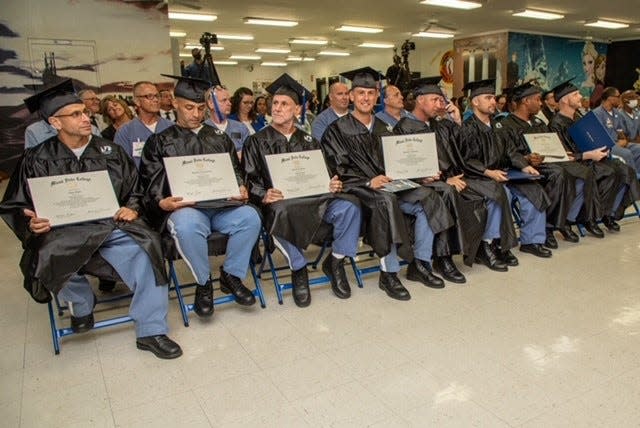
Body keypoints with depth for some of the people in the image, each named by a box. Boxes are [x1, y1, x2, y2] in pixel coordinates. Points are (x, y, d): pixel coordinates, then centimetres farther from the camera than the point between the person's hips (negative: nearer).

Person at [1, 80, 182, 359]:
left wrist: (132, 208, -6)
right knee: (49, 260, -33)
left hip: (112, 226, 1)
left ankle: (151, 331, -14)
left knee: (145, 252, -28)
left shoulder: (110, 152, 13)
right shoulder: (37, 160, 9)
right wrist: (31, 223, -12)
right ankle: (81, 302, 3)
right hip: (64, 232, 0)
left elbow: (135, 190, 15)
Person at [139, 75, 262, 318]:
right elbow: (151, 184, 5)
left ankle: (231, 275, -6)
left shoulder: (219, 138, 22)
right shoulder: (160, 142, 13)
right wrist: (161, 202, -17)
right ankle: (203, 283, -11)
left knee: (250, 217, -29)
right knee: (187, 227, -38)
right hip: (184, 208, -2)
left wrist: (241, 189, -4)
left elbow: (235, 171, 20)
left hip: (222, 206, 3)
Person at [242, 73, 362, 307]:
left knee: (349, 206, -26)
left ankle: (335, 262, -4)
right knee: (281, 213, -40)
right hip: (279, 201, -3)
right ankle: (298, 269, -16)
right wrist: (264, 195, -20)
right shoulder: (257, 141, 10)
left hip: (313, 198, 3)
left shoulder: (308, 141, 19)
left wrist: (332, 184, -7)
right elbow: (249, 180, 1)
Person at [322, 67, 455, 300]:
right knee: (386, 202, -37)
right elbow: (338, 169, -10)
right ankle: (388, 273, -28)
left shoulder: (382, 128, 20)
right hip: (357, 189, -6)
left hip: (388, 186, 6)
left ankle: (420, 264, -8)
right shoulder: (337, 130, 0)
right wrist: (368, 181, -24)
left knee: (427, 198, -16)